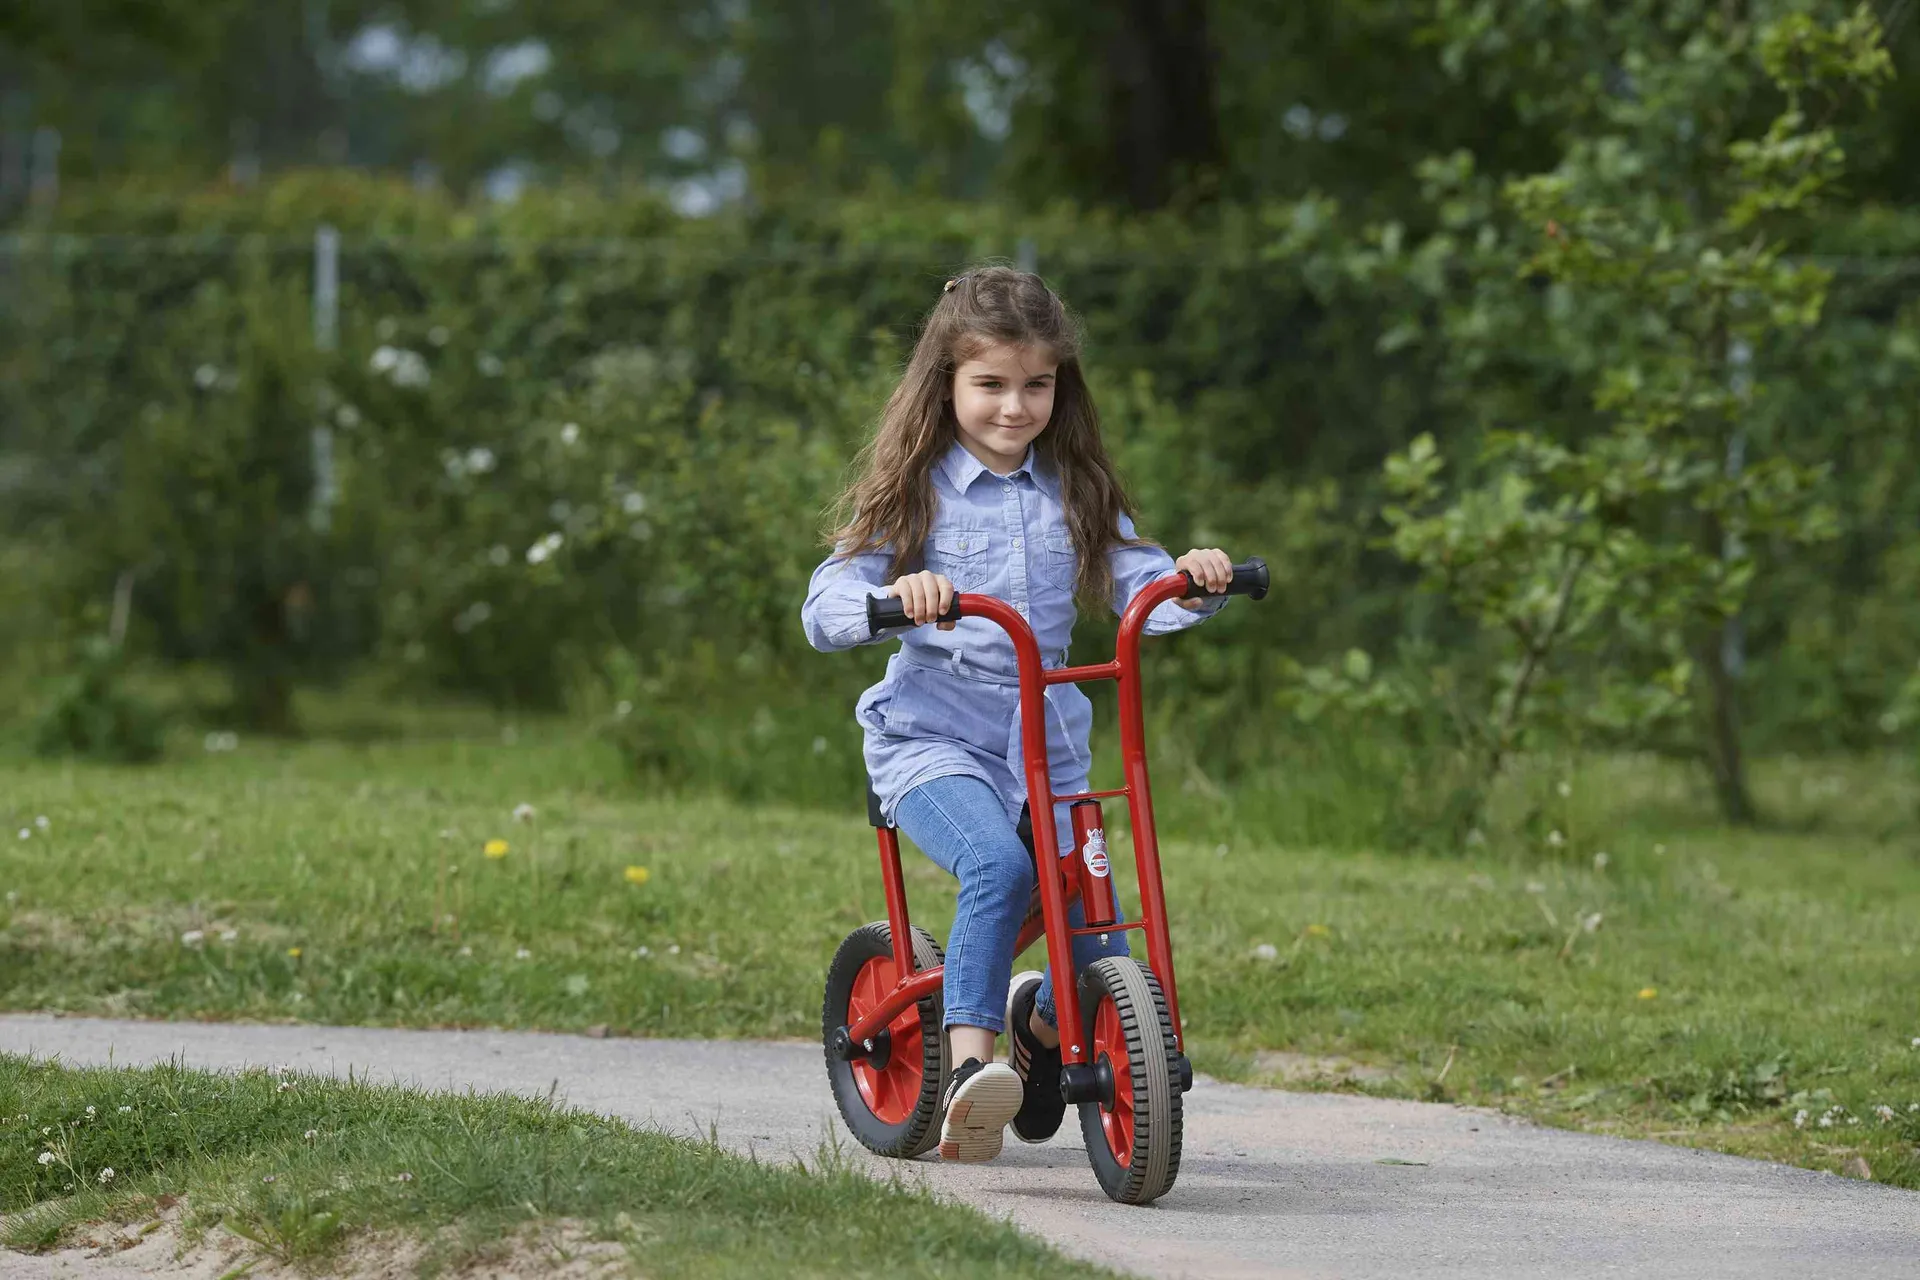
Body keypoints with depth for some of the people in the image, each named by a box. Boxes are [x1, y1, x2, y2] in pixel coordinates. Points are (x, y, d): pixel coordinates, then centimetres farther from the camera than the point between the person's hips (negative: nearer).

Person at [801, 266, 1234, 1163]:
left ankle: (1042, 1022, 29)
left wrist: (1190, 581, -20)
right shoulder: (913, 493, 1)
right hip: (931, 740, -4)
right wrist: (888, 596, -27)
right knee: (998, 864, -36)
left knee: (1102, 954, -8)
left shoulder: (1074, 494, 11)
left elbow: (1137, 588, 2)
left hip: (1049, 745, 4)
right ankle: (968, 1069, -38)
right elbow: (823, 611, -6)